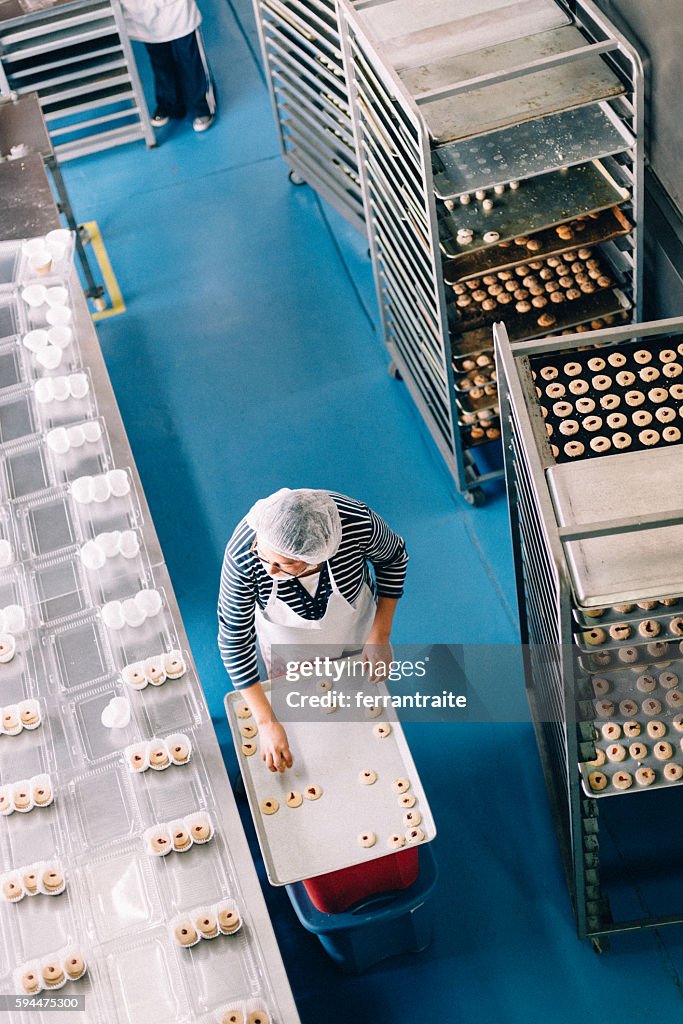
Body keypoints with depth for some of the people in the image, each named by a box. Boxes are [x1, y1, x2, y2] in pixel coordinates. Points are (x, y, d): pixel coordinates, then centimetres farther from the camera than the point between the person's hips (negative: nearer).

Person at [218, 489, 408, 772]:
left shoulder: (359, 524, -42)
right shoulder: (242, 554, -42)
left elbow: (394, 558, -17)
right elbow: (234, 640, -29)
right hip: (285, 637, 0)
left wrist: (380, 635, -17)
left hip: (352, 627, 1)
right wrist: (266, 722, -30)